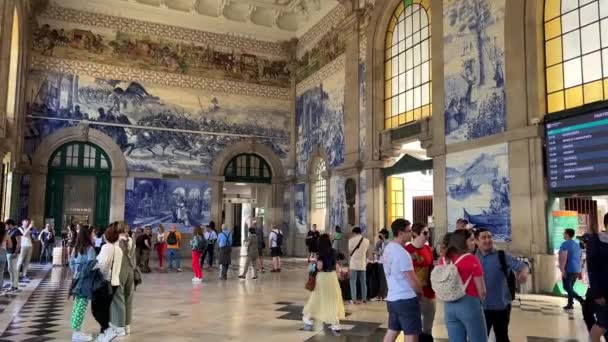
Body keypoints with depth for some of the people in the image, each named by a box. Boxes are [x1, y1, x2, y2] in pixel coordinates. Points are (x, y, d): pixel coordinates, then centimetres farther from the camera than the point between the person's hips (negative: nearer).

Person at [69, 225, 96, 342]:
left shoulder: (76, 248, 8)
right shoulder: (90, 248, -15)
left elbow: (71, 262, 14)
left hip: (77, 279, 8)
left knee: (77, 304, 13)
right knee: (82, 305, -3)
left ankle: (75, 330, 19)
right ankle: (77, 332, 0)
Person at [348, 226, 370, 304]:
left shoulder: (351, 240, -6)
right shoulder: (366, 241, 5)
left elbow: (350, 252, -2)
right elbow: (367, 252, 12)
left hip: (354, 263, -3)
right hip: (363, 263, 3)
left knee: (353, 282, 2)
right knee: (363, 282, 12)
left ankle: (354, 299, -2)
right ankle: (364, 298, 16)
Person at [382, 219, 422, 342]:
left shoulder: (388, 249, 8)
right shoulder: (402, 253, -20)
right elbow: (412, 280, -16)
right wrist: (420, 293, 1)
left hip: (392, 298, 9)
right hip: (406, 299, -9)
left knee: (392, 331, 15)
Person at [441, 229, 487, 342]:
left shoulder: (443, 260, 4)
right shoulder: (471, 259, -11)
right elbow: (481, 290, -8)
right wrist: (478, 302, 11)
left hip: (449, 306, 5)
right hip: (469, 305, -5)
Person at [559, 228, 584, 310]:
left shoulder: (565, 244, -11)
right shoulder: (577, 244, 16)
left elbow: (564, 257, -20)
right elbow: (579, 258, 19)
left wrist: (562, 269, -21)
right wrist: (579, 271, 23)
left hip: (568, 270, -8)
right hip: (576, 270, 8)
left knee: (567, 288, -7)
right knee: (570, 287, 15)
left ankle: (582, 300, -21)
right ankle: (570, 304, 14)